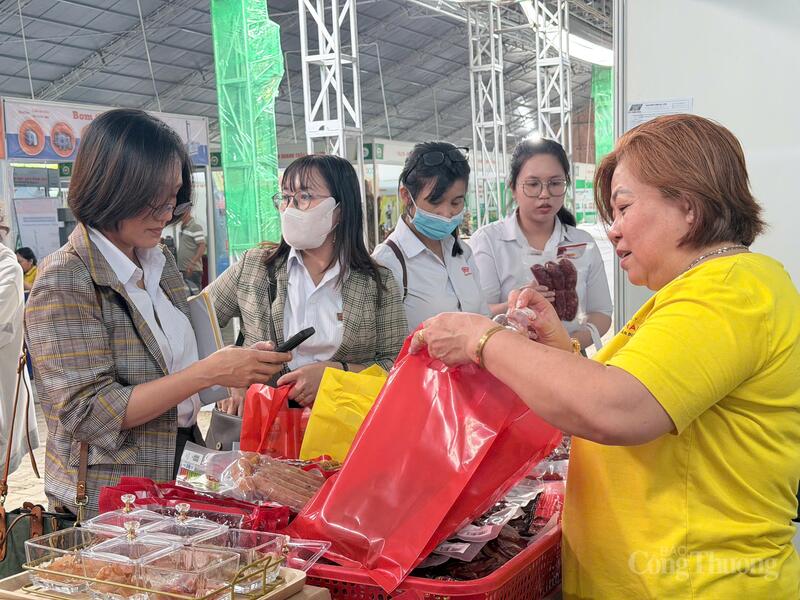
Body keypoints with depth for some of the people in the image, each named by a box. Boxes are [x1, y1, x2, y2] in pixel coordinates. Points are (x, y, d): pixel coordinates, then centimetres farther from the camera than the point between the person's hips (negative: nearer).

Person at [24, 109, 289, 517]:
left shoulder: (161, 263, 8)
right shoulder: (64, 281, -14)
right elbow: (89, 413, -19)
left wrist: (235, 367, 1)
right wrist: (209, 372, -24)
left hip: (178, 473, 7)